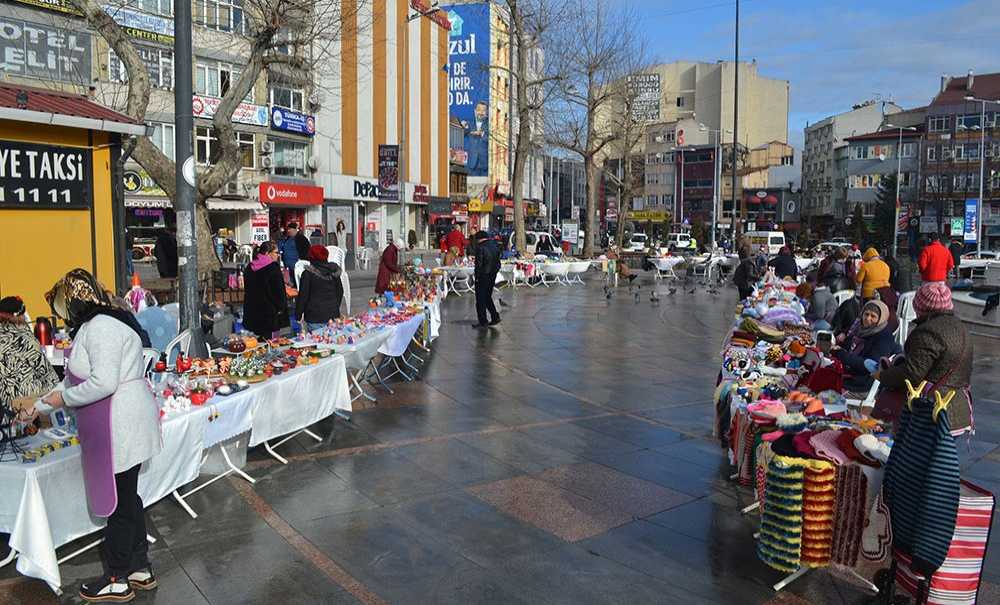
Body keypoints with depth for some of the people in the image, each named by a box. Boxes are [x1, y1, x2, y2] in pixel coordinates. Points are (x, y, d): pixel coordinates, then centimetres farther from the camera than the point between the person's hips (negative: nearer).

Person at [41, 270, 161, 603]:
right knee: (127, 498, 18)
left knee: (120, 502, 3)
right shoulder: (100, 323, 15)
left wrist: (64, 398, -12)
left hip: (121, 426, -10)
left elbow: (103, 383, -25)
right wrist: (40, 403, 23)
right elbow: (79, 375, 22)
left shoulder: (99, 328, -18)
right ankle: (140, 569, 30)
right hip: (121, 425, 10)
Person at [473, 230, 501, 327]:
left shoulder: (480, 247, -15)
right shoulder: (495, 245, 8)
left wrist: (477, 277, -10)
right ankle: (495, 317, 17)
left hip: (483, 276, -8)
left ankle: (483, 321, 2)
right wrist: (495, 271, 16)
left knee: (481, 299, 1)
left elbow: (478, 264, -17)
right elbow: (498, 262, 11)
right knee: (488, 297, 20)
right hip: (493, 275, 8)